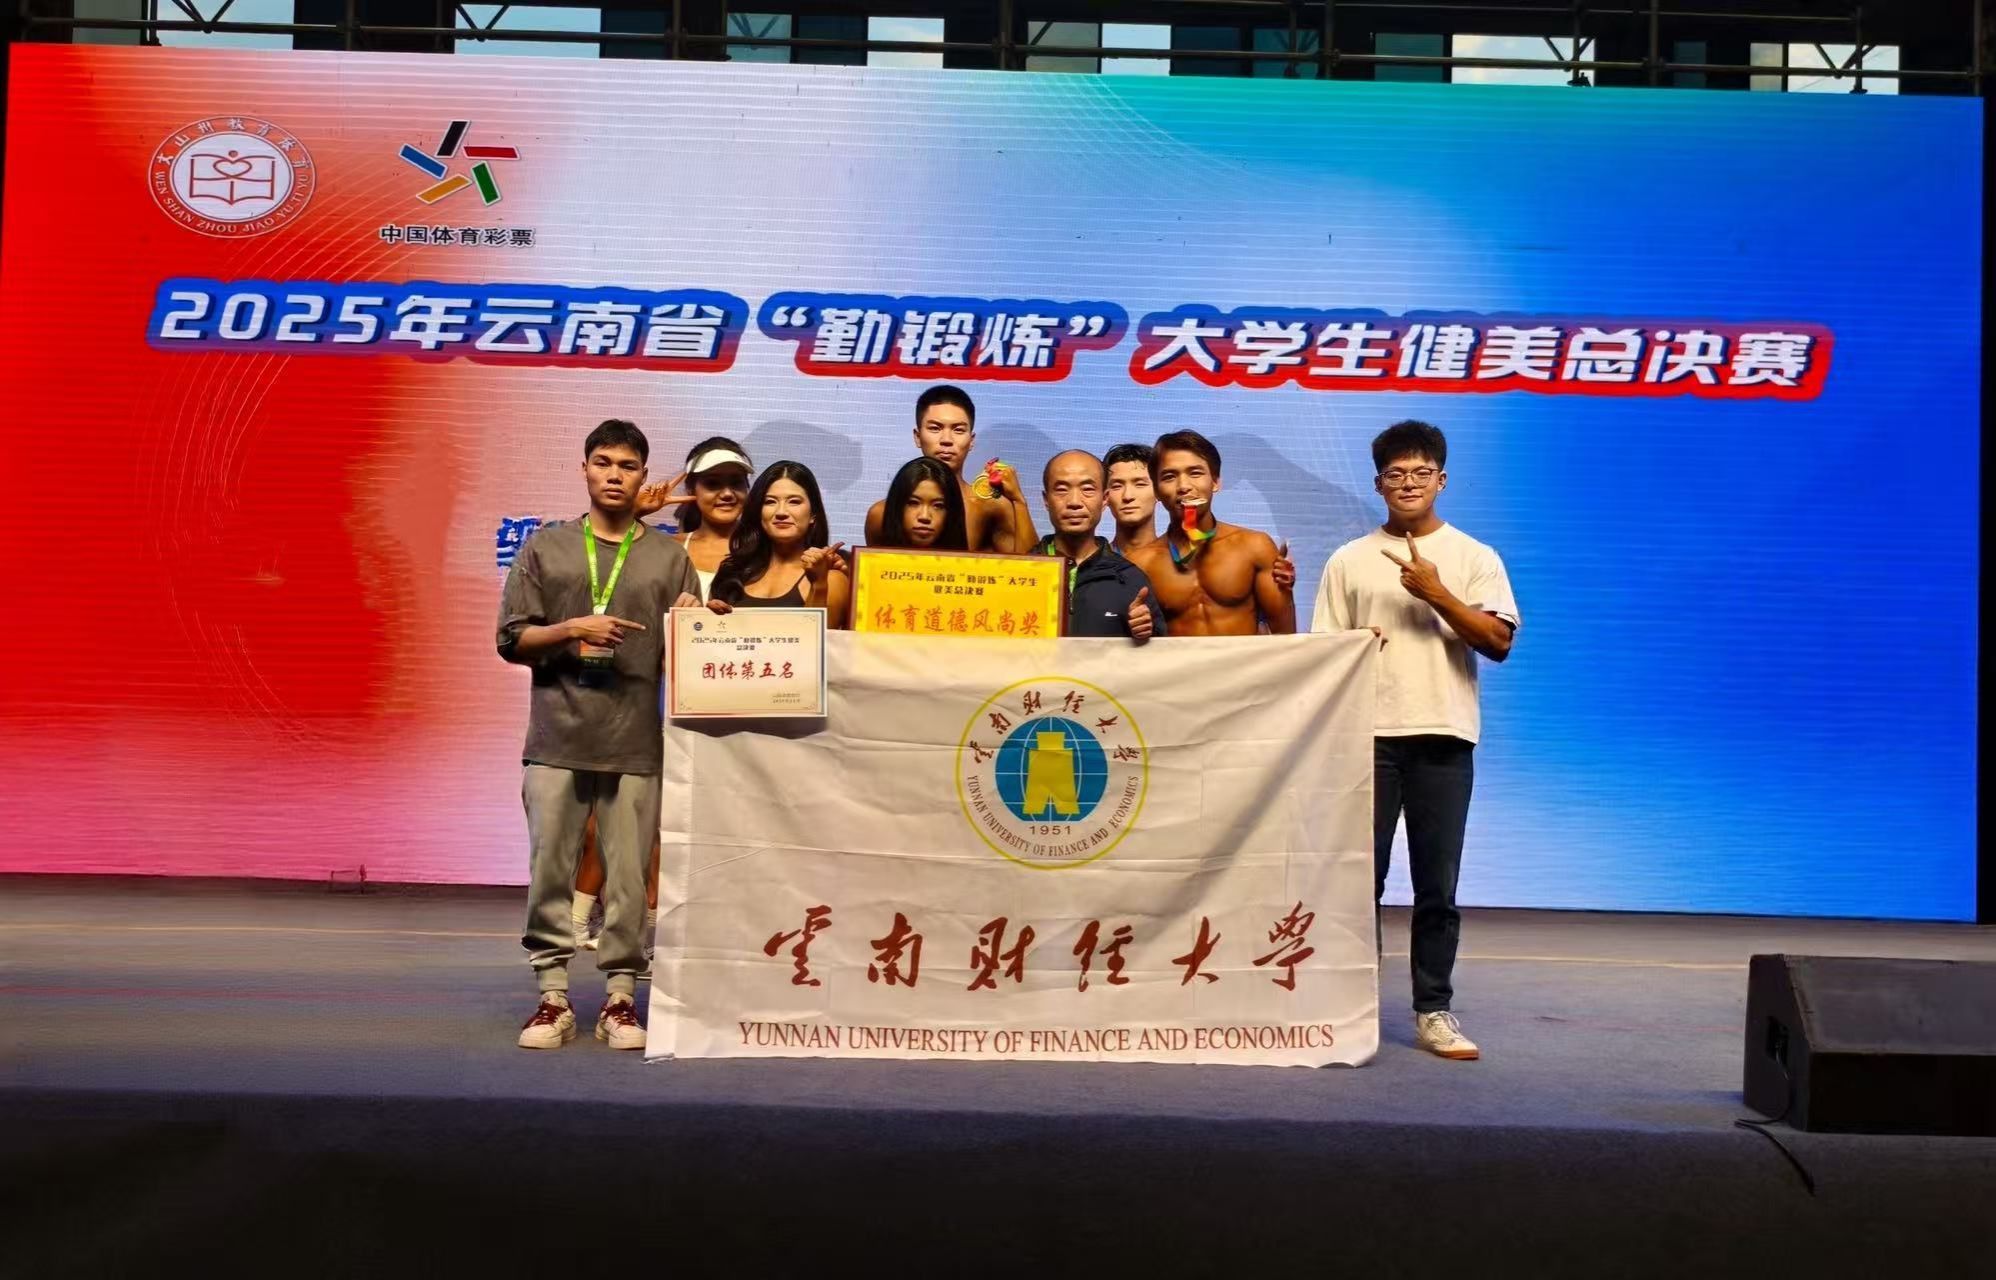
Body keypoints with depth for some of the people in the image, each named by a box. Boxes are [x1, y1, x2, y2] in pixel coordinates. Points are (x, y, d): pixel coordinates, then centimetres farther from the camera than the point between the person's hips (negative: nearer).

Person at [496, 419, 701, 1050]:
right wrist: (572, 630, -8)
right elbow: (511, 640, 6)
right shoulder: (546, 547, 11)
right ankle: (553, 997, 10)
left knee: (629, 875, 1)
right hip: (556, 740, 0)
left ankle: (620, 998, 11)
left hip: (637, 744, 0)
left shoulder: (670, 558, 12)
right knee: (550, 868, 1)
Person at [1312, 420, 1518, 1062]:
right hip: (1367, 735, 1)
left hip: (1443, 737, 0)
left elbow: (1498, 642, -4)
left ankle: (1434, 1011, 10)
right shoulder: (1349, 560, 11)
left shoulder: (1474, 558, 8)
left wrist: (1437, 594, -13)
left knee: (1437, 884, 2)